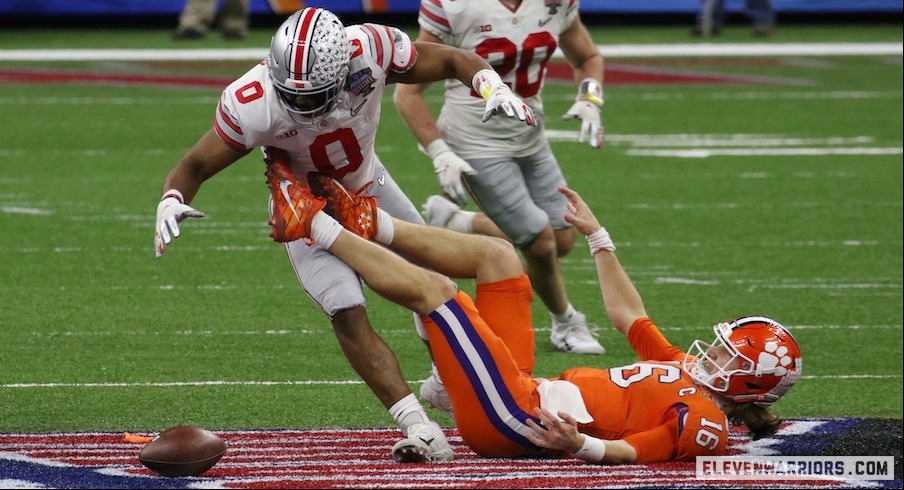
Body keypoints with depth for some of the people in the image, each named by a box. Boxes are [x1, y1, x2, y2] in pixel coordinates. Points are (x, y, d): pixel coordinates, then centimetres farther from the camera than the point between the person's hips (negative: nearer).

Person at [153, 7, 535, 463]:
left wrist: (492, 84, -35)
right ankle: (417, 424, -16)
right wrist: (171, 201, -45)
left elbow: (452, 61, -16)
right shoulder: (252, 104, -37)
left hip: (367, 186, 3)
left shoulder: (371, 51, -34)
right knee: (348, 316, -19)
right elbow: (194, 167, -24)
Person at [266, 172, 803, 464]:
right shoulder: (687, 372, 13)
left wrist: (581, 444, -48)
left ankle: (319, 226, 5)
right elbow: (628, 315, 24)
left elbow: (632, 452, -26)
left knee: (432, 286, -11)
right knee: (498, 254, 13)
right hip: (524, 389, 9)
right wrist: (597, 236, 27)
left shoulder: (704, 422, -14)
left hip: (514, 418, -9)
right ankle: (370, 224, 18)